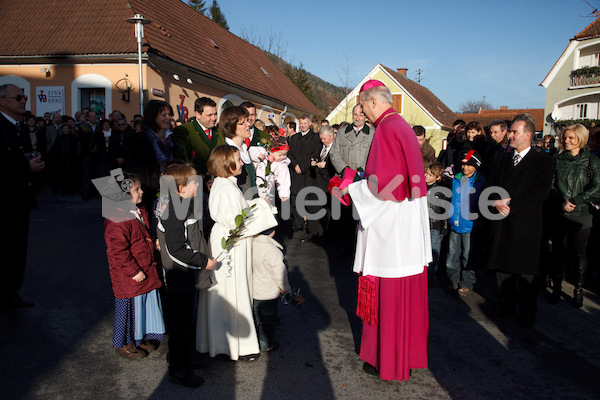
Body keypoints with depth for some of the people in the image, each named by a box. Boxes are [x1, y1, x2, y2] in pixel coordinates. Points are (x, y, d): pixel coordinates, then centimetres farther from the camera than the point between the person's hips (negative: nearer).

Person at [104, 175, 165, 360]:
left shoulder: (140, 212, 8)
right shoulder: (117, 220, -23)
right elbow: (118, 251, -24)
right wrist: (134, 271, -21)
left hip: (146, 271, 9)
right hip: (127, 277, -9)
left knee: (146, 304, 17)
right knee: (129, 308, 6)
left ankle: (141, 337, 36)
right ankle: (123, 344, 26)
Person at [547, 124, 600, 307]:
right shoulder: (557, 160, 6)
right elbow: (549, 185, 2)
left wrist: (574, 201, -15)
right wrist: (561, 202, -12)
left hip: (581, 216, -1)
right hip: (558, 216, 1)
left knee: (578, 253, 5)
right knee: (558, 252, 6)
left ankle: (578, 290, 18)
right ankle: (556, 287, 17)